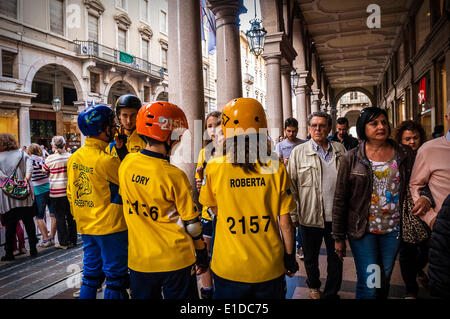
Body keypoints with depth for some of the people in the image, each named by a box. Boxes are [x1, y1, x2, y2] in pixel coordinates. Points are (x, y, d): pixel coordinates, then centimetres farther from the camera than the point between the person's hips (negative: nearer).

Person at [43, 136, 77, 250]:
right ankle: (72, 240, 21)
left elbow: (44, 171, 5)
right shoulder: (70, 156, -1)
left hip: (56, 192, -3)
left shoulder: (50, 158, -9)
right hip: (70, 190, 3)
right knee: (71, 216, 13)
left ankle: (64, 242, 11)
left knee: (60, 218, 6)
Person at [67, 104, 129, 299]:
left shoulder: (74, 158, 3)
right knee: (115, 276, 8)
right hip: (111, 227, -7)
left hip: (86, 227, 7)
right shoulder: (106, 160, -21)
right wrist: (122, 150, -6)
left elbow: (71, 194, 10)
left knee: (91, 273, 19)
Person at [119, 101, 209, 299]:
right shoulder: (174, 176, -20)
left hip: (139, 260, 5)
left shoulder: (126, 164, -6)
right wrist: (202, 255, 2)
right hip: (176, 261, -4)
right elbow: (192, 224, -11)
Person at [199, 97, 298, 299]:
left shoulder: (214, 167, -14)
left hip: (229, 268, 0)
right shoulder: (277, 168, -13)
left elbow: (215, 211, 2)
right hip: (269, 268, 1)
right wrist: (290, 258, 9)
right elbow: (285, 223, -6)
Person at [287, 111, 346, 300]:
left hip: (336, 215, 2)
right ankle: (314, 286, 42)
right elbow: (291, 186, -5)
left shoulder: (340, 150, 5)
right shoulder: (298, 152, -4)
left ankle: (331, 293, 34)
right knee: (311, 256, 17)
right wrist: (293, 215, -8)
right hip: (310, 215, -2)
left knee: (336, 258, 14)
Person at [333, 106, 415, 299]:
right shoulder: (351, 158, -7)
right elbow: (340, 200, -5)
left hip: (393, 230, 3)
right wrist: (338, 237, -4)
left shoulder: (405, 155, 1)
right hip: (363, 231, -3)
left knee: (385, 279, 19)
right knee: (368, 286, -1)